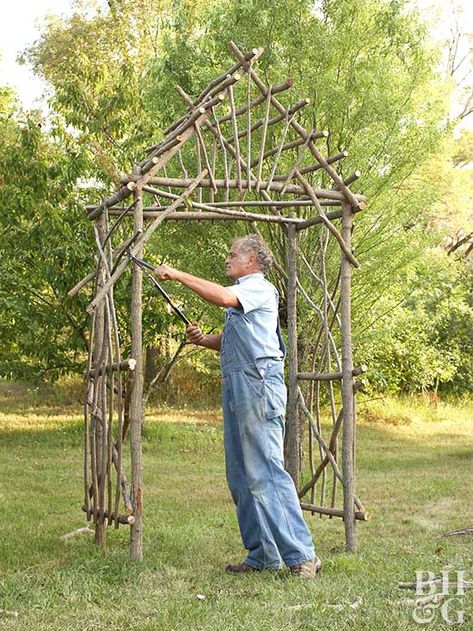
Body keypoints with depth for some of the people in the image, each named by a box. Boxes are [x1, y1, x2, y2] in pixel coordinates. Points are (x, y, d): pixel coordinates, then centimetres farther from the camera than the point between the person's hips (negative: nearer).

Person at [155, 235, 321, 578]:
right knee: (241, 477, 8)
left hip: (259, 385, -10)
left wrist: (177, 274, -16)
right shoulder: (240, 295, 27)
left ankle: (302, 555, -13)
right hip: (236, 386, 10)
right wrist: (202, 339, 12)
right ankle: (262, 555, 13)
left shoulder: (260, 287, -4)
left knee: (265, 472, -14)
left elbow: (222, 296, -23)